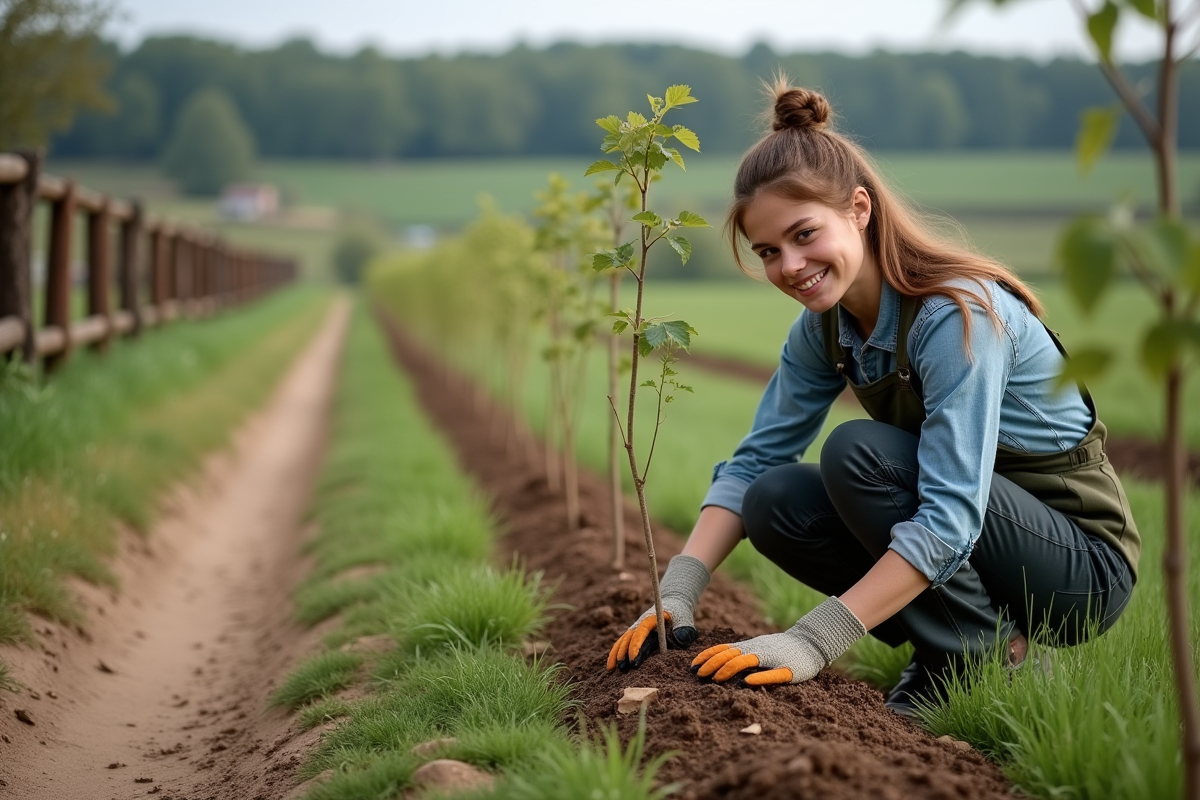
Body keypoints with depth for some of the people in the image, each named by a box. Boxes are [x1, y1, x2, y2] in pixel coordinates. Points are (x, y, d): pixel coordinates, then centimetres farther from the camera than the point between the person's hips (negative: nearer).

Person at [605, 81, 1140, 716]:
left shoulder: (957, 315, -27)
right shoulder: (825, 325, -3)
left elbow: (949, 519, -33)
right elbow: (753, 461, -1)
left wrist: (813, 642, -36)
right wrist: (678, 592, -15)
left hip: (1083, 567, -7)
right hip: (969, 550, 7)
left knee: (856, 452, -26)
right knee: (775, 502, -11)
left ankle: (986, 656, -12)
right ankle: (945, 645, 1)